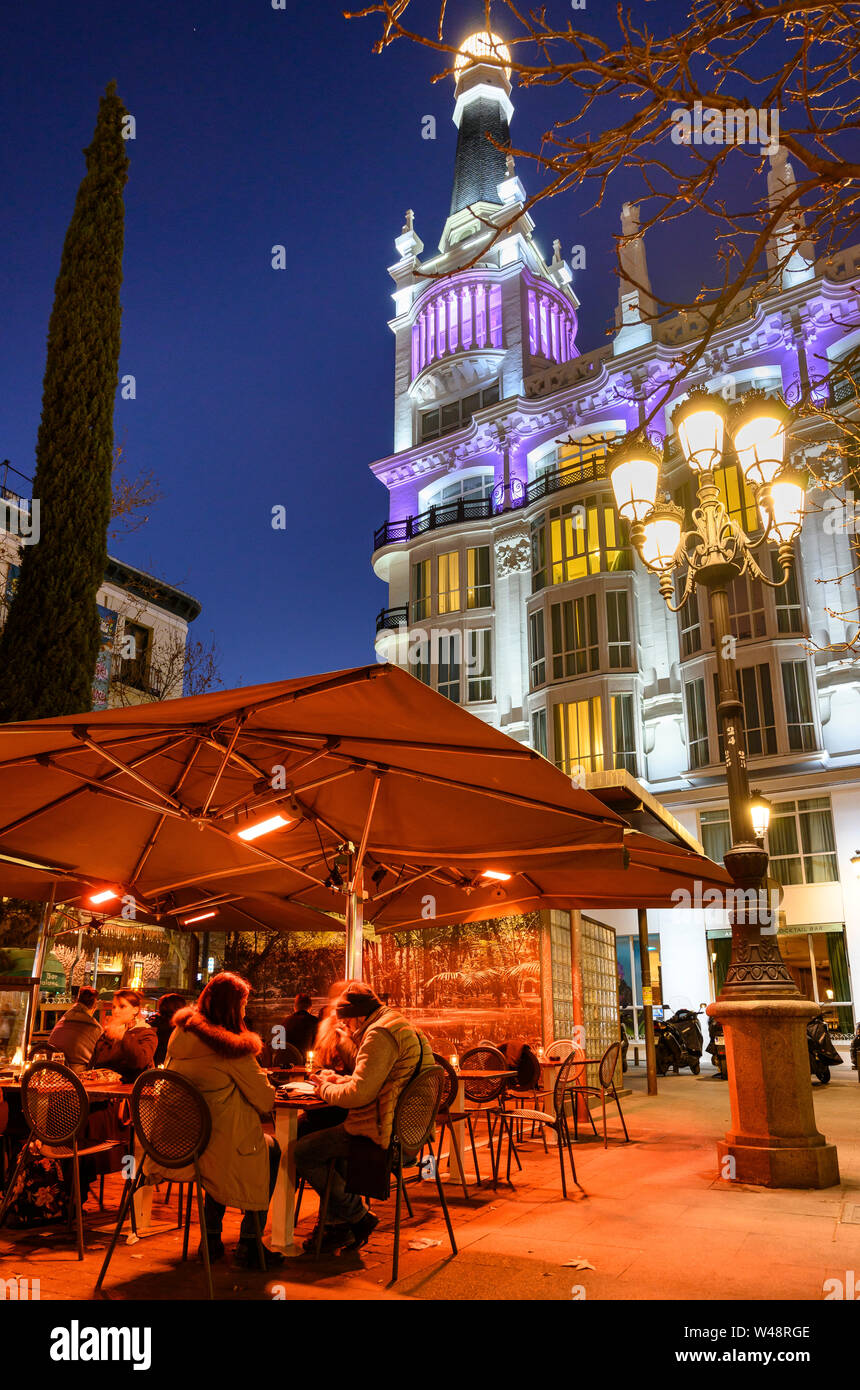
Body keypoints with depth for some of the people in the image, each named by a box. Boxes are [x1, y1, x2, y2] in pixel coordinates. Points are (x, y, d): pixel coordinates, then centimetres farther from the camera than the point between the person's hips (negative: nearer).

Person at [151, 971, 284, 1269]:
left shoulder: (180, 1034, 3)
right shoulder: (232, 1048, -18)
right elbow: (266, 1101, -12)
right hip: (219, 1149, -6)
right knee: (271, 1149, 19)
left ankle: (212, 1238, 32)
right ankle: (249, 1245, 18)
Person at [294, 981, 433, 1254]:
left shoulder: (380, 1034, -18)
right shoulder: (401, 1025, 16)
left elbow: (360, 1094, -22)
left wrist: (325, 1089, -5)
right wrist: (338, 1080, 15)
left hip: (379, 1131, -11)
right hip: (401, 1126, 11)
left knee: (301, 1153, -6)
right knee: (328, 1139, 28)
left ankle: (359, 1217, 6)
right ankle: (337, 1223, 26)